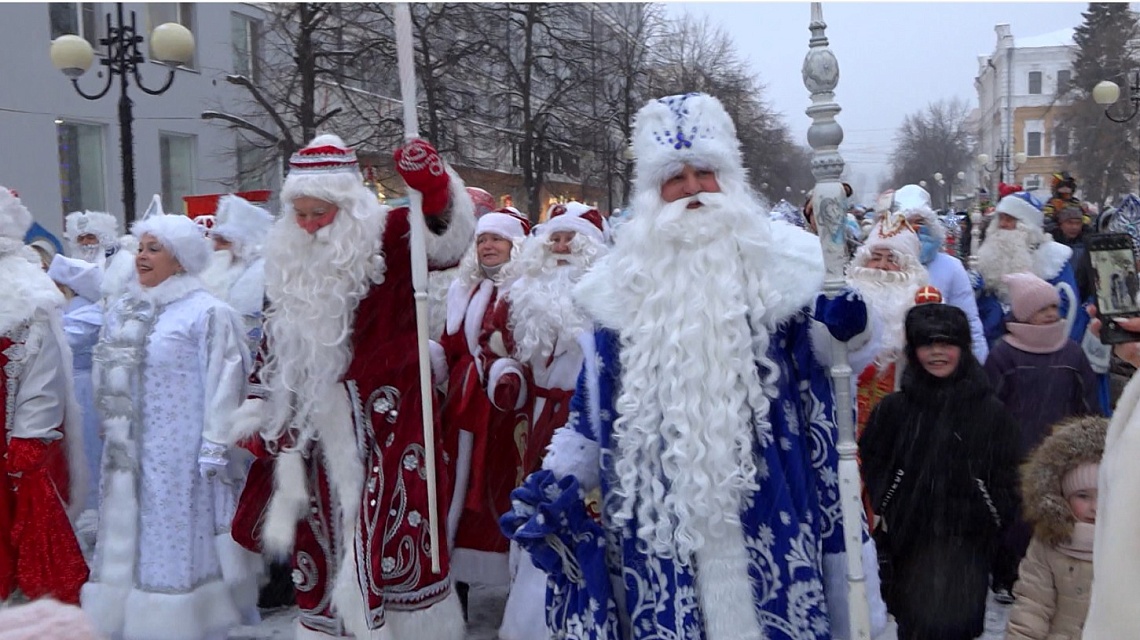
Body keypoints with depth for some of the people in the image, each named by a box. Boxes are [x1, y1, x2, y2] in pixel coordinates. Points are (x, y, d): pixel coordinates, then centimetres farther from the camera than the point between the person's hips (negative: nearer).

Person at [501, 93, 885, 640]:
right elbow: (595, 404, 11)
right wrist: (559, 480, 4)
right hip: (660, 510, 1)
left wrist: (838, 331, -14)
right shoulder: (627, 282, 6)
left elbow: (819, 369, 7)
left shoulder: (777, 259, 3)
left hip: (765, 503, -1)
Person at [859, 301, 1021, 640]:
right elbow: (871, 463, 9)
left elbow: (1006, 477, 7)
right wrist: (886, 507, -1)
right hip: (909, 541, 1)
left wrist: (992, 517, -2)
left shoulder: (991, 410, 1)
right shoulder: (893, 408, 1)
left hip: (968, 545, 0)